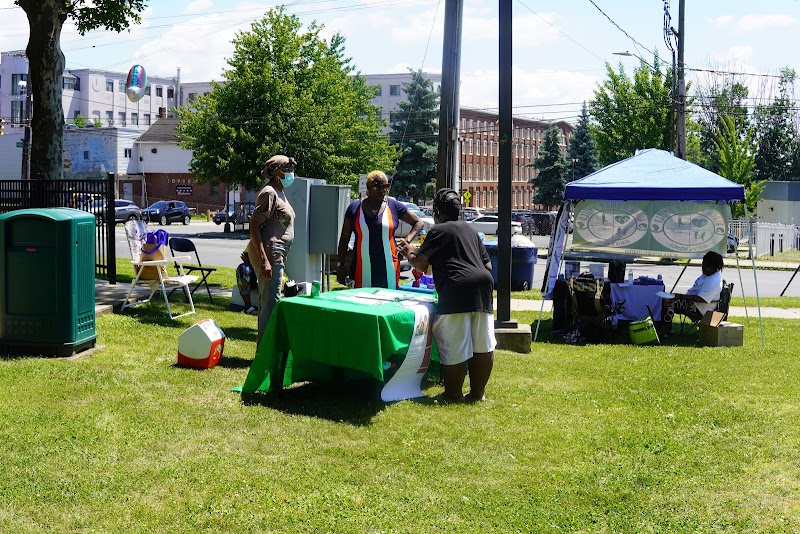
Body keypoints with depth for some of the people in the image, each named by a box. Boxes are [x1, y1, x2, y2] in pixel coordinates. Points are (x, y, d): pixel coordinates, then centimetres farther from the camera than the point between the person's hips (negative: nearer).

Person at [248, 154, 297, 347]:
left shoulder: (278, 193, 18)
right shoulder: (269, 193, -12)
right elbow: (254, 225, -19)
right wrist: (264, 260, -25)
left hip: (275, 256, 11)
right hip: (269, 254, -11)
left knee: (267, 302, 15)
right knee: (271, 303, -9)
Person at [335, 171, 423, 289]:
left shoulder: (394, 206, 6)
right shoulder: (355, 208, 6)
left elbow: (418, 223, 15)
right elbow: (344, 239, 10)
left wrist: (407, 240, 0)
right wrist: (340, 264, 5)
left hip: (388, 270, 0)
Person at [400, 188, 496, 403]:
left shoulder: (439, 231, 3)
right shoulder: (470, 230, 24)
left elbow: (420, 265, -2)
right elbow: (488, 264, 24)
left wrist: (410, 253, 17)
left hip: (456, 290, -7)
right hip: (483, 283, 7)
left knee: (455, 347, 0)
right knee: (483, 345, 11)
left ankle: (453, 394, 7)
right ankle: (478, 392, 18)